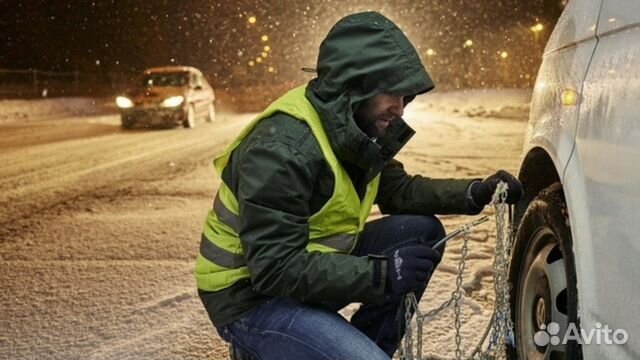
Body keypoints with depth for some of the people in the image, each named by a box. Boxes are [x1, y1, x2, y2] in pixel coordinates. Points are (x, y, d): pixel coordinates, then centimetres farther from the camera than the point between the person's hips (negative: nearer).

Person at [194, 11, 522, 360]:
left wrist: (475, 193, -4)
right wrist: (381, 274, -32)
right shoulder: (282, 148, -28)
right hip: (252, 295, -9)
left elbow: (398, 190, 11)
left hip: (309, 264, 9)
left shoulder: (354, 128, -1)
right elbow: (275, 268, -29)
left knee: (422, 232, -1)